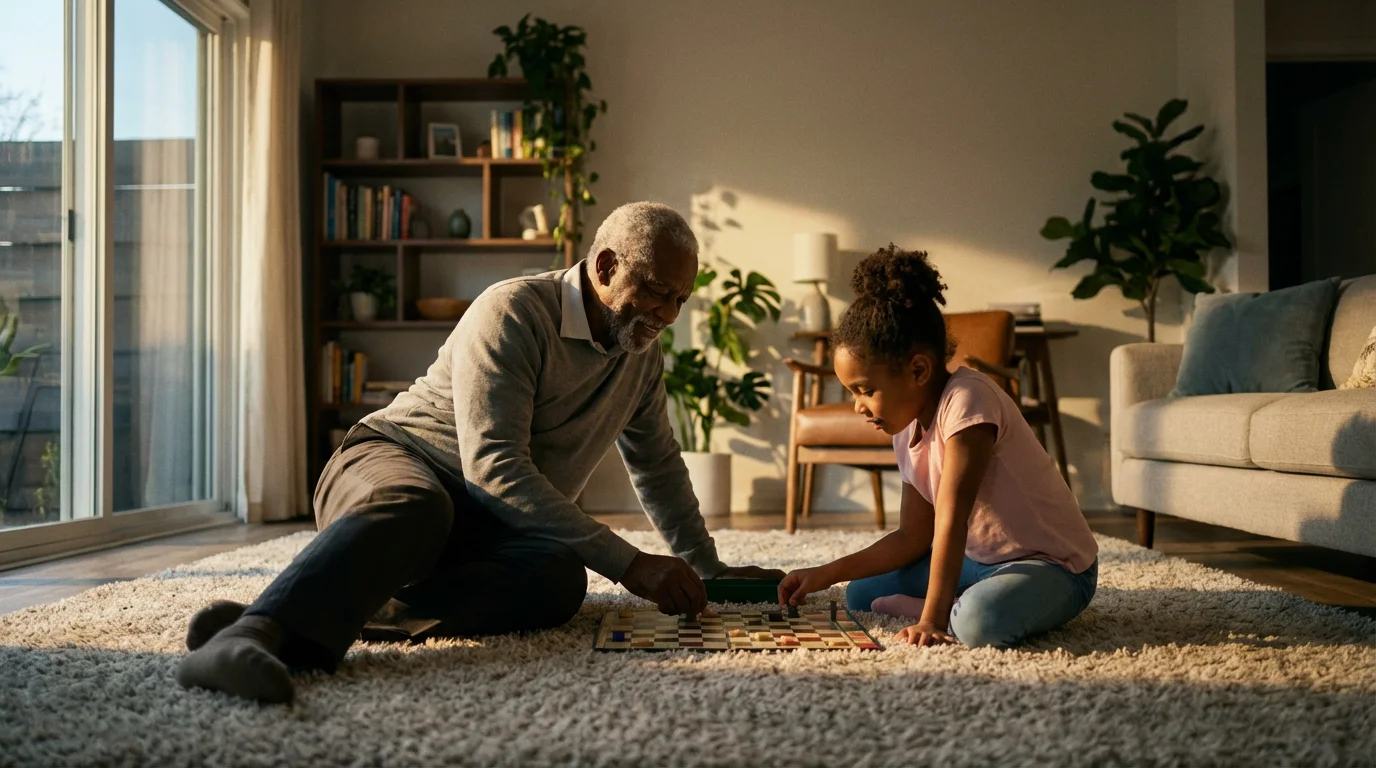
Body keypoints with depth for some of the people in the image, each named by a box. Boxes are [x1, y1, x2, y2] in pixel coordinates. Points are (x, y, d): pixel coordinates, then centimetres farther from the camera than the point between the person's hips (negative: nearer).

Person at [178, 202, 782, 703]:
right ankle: (252, 631, -66)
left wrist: (706, 568, 26)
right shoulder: (512, 313, -15)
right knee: (412, 507, -43)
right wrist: (626, 562, -26)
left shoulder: (642, 352, 10)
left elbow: (658, 466, 25)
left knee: (561, 579, -30)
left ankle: (340, 607, -41)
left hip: (493, 523, 6)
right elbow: (495, 467, -24)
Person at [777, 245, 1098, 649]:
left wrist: (932, 618, -29)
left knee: (983, 621, -39)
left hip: (1053, 564, -8)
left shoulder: (968, 398, -25)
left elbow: (951, 518, -29)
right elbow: (913, 536, 5)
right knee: (861, 594, 9)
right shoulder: (908, 430, 2)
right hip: (980, 558, 8)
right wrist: (825, 574, -1)